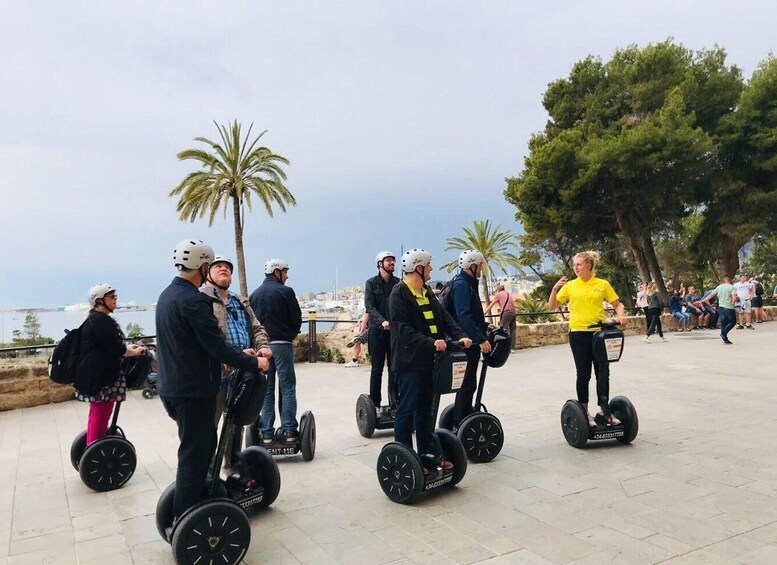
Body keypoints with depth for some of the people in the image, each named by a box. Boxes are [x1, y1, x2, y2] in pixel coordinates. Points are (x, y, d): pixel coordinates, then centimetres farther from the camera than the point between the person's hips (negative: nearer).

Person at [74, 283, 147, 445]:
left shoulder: (96, 318, 14)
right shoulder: (100, 320, -19)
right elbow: (114, 348, -21)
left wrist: (128, 347, 16)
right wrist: (135, 352, -7)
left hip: (96, 374, 11)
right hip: (98, 376, -11)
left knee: (97, 413, 20)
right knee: (101, 414, -5)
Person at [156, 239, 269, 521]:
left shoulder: (167, 295, 11)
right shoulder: (193, 300, -21)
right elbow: (216, 346, -22)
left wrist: (238, 352, 16)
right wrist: (254, 363, -10)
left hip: (172, 387, 10)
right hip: (193, 390, -10)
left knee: (204, 444, 21)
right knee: (195, 453, 1)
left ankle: (189, 503, 33)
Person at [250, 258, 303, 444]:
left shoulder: (254, 294, 10)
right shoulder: (285, 291, -6)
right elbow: (297, 318, -5)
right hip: (282, 345, -5)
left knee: (266, 390, 9)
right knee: (287, 388, 1)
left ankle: (266, 433, 9)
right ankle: (290, 430, 0)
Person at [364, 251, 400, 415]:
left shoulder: (398, 283, 8)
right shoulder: (371, 283, 1)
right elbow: (370, 307, -9)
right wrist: (382, 321, -24)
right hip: (377, 330, -2)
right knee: (377, 368, 4)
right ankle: (375, 404, 11)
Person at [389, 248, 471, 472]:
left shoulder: (427, 292, 15)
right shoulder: (399, 294, -12)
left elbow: (444, 317, 9)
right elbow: (404, 329, -20)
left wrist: (460, 336, -7)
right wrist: (431, 342, -29)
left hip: (428, 360, 9)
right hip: (409, 362, -8)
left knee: (425, 410, 16)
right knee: (407, 410, 1)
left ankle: (427, 454, 26)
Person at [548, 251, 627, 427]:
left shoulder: (603, 284, 3)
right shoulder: (570, 286, 2)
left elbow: (617, 304, 6)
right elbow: (552, 306, 5)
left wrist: (621, 315, -14)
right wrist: (555, 288, -10)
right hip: (578, 333, -1)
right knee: (583, 374, 3)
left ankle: (604, 410, 21)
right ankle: (584, 412, 13)